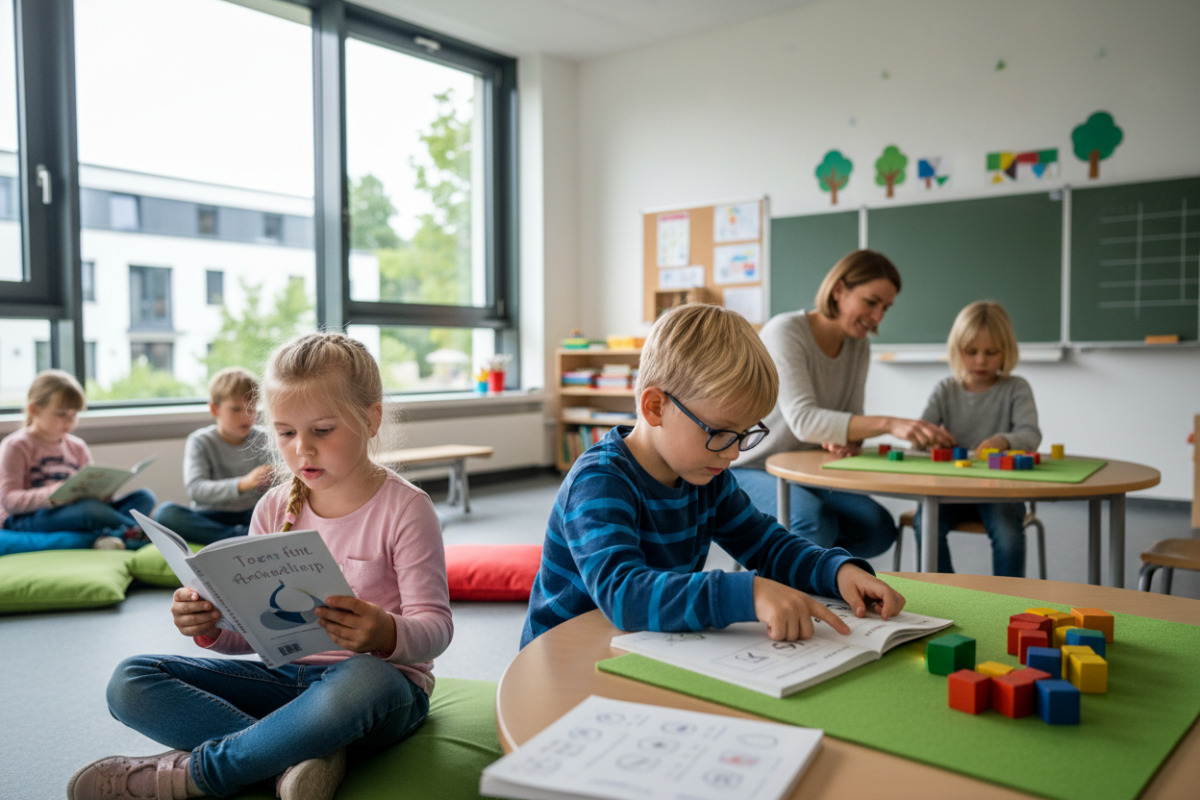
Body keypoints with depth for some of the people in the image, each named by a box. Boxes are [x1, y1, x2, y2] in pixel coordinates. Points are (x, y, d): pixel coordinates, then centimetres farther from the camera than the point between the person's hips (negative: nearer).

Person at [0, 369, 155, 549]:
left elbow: (89, 490, 19)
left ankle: (111, 535, -41)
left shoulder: (77, 447, 18)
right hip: (24, 519, -6)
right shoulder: (16, 446, -1)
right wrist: (50, 495, -30)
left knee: (145, 497, -14)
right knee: (89, 508, -39)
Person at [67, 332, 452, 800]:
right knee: (130, 682, -8)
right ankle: (296, 758, -23)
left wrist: (387, 635, -35)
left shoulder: (403, 508, -10)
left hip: (383, 680, -5)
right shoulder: (274, 510, 5)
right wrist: (211, 628, -13)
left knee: (359, 681, -42)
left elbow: (434, 626, -13)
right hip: (287, 677, 6)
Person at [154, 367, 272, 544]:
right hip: (211, 517, 0)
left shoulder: (263, 439, 5)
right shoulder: (201, 441, 0)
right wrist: (243, 484, -34)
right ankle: (241, 536, -31)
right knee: (166, 512, -29)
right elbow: (195, 489, -17)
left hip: (251, 515, 0)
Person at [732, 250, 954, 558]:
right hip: (748, 472, -7)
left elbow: (852, 420, 7)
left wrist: (847, 440, -20)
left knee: (879, 527, -15)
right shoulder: (784, 332, -18)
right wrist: (887, 424, -43)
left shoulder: (858, 347, 5)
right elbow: (803, 420, -31)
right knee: (815, 521, -33)